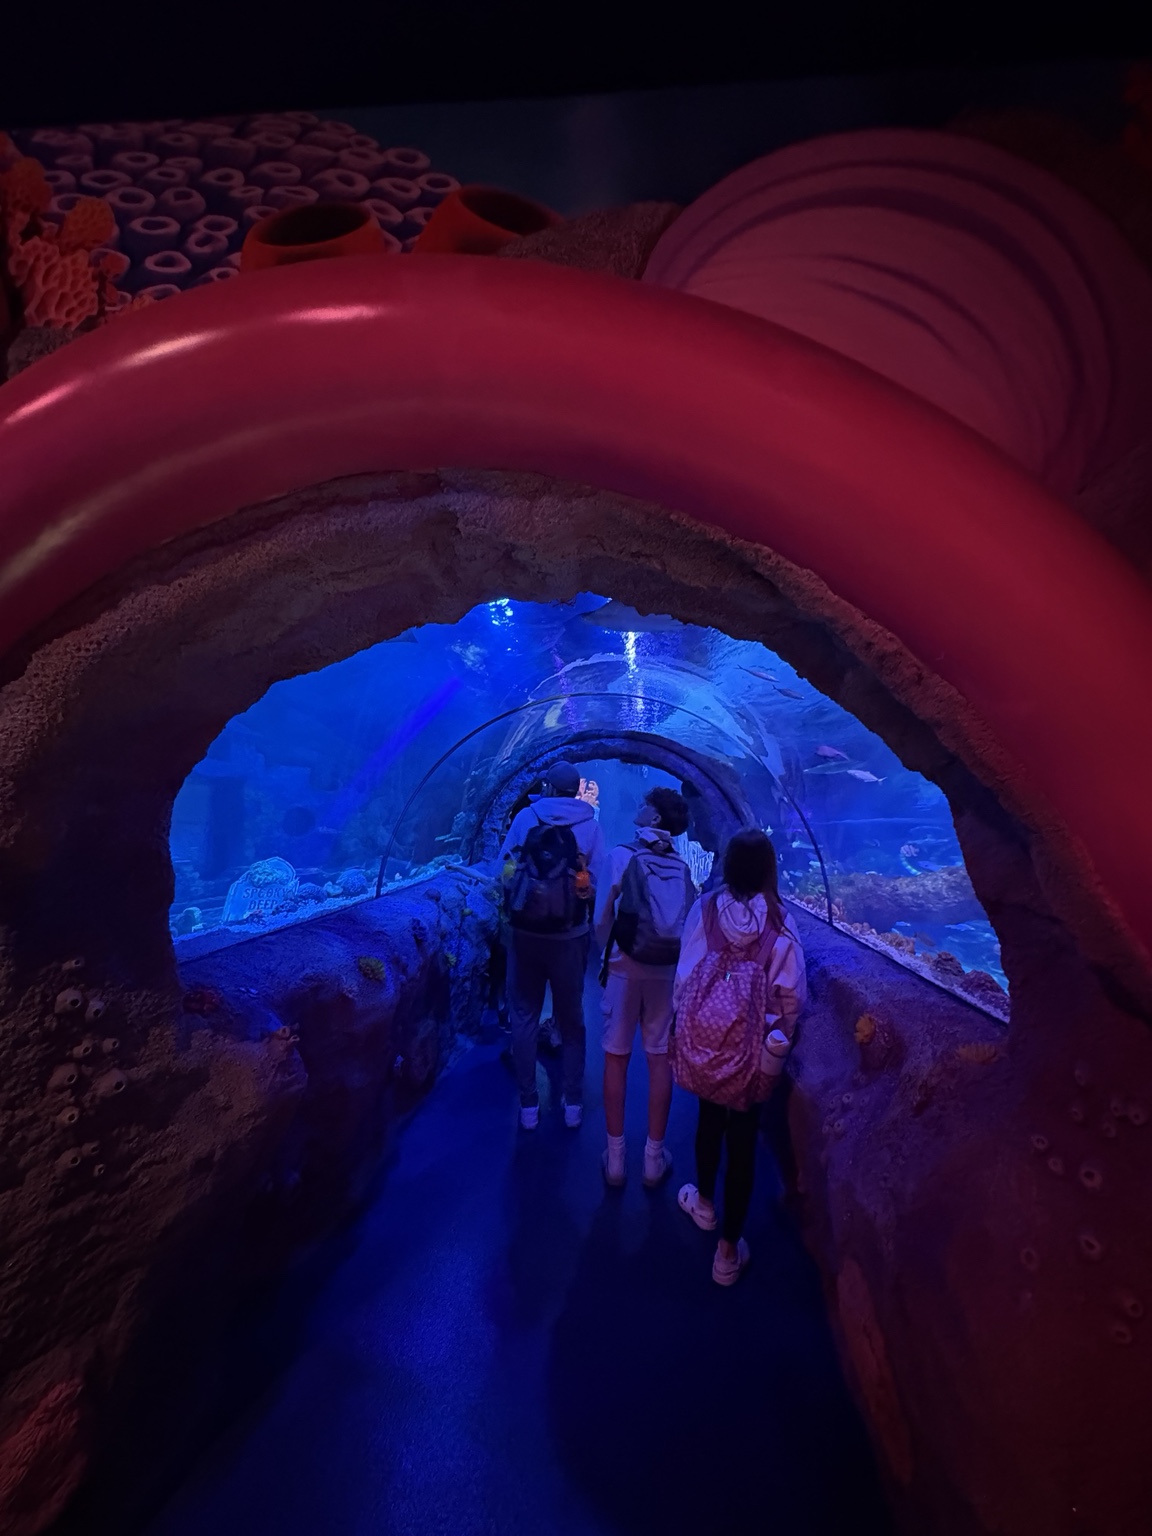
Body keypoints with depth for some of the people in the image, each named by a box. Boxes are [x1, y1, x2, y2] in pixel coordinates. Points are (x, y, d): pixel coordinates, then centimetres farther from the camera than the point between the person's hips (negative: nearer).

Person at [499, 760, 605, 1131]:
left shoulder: (525, 816, -2)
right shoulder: (590, 824, -4)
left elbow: (505, 870, 0)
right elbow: (598, 882, -7)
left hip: (525, 933, 0)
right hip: (570, 936, 0)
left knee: (524, 1017, 13)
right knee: (570, 1018, 16)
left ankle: (528, 1106, 19)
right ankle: (573, 1104, 23)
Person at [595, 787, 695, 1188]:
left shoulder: (623, 855, -7)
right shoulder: (682, 867, 2)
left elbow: (603, 918, -9)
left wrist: (606, 953, 6)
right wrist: (674, 956, 11)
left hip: (626, 968, -2)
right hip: (666, 972, 2)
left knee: (616, 1058, 9)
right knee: (660, 1059, 11)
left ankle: (615, 1157, 19)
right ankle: (654, 1157, 22)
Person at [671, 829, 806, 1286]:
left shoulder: (704, 909, -11)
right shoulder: (780, 924, -13)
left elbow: (684, 975, -6)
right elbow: (791, 996, -9)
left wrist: (680, 1026, 8)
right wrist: (779, 1043, 7)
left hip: (703, 1038, 2)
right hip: (751, 1047, -2)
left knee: (710, 1115, 25)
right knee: (742, 1136, 12)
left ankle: (704, 1202, 48)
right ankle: (728, 1250, 23)